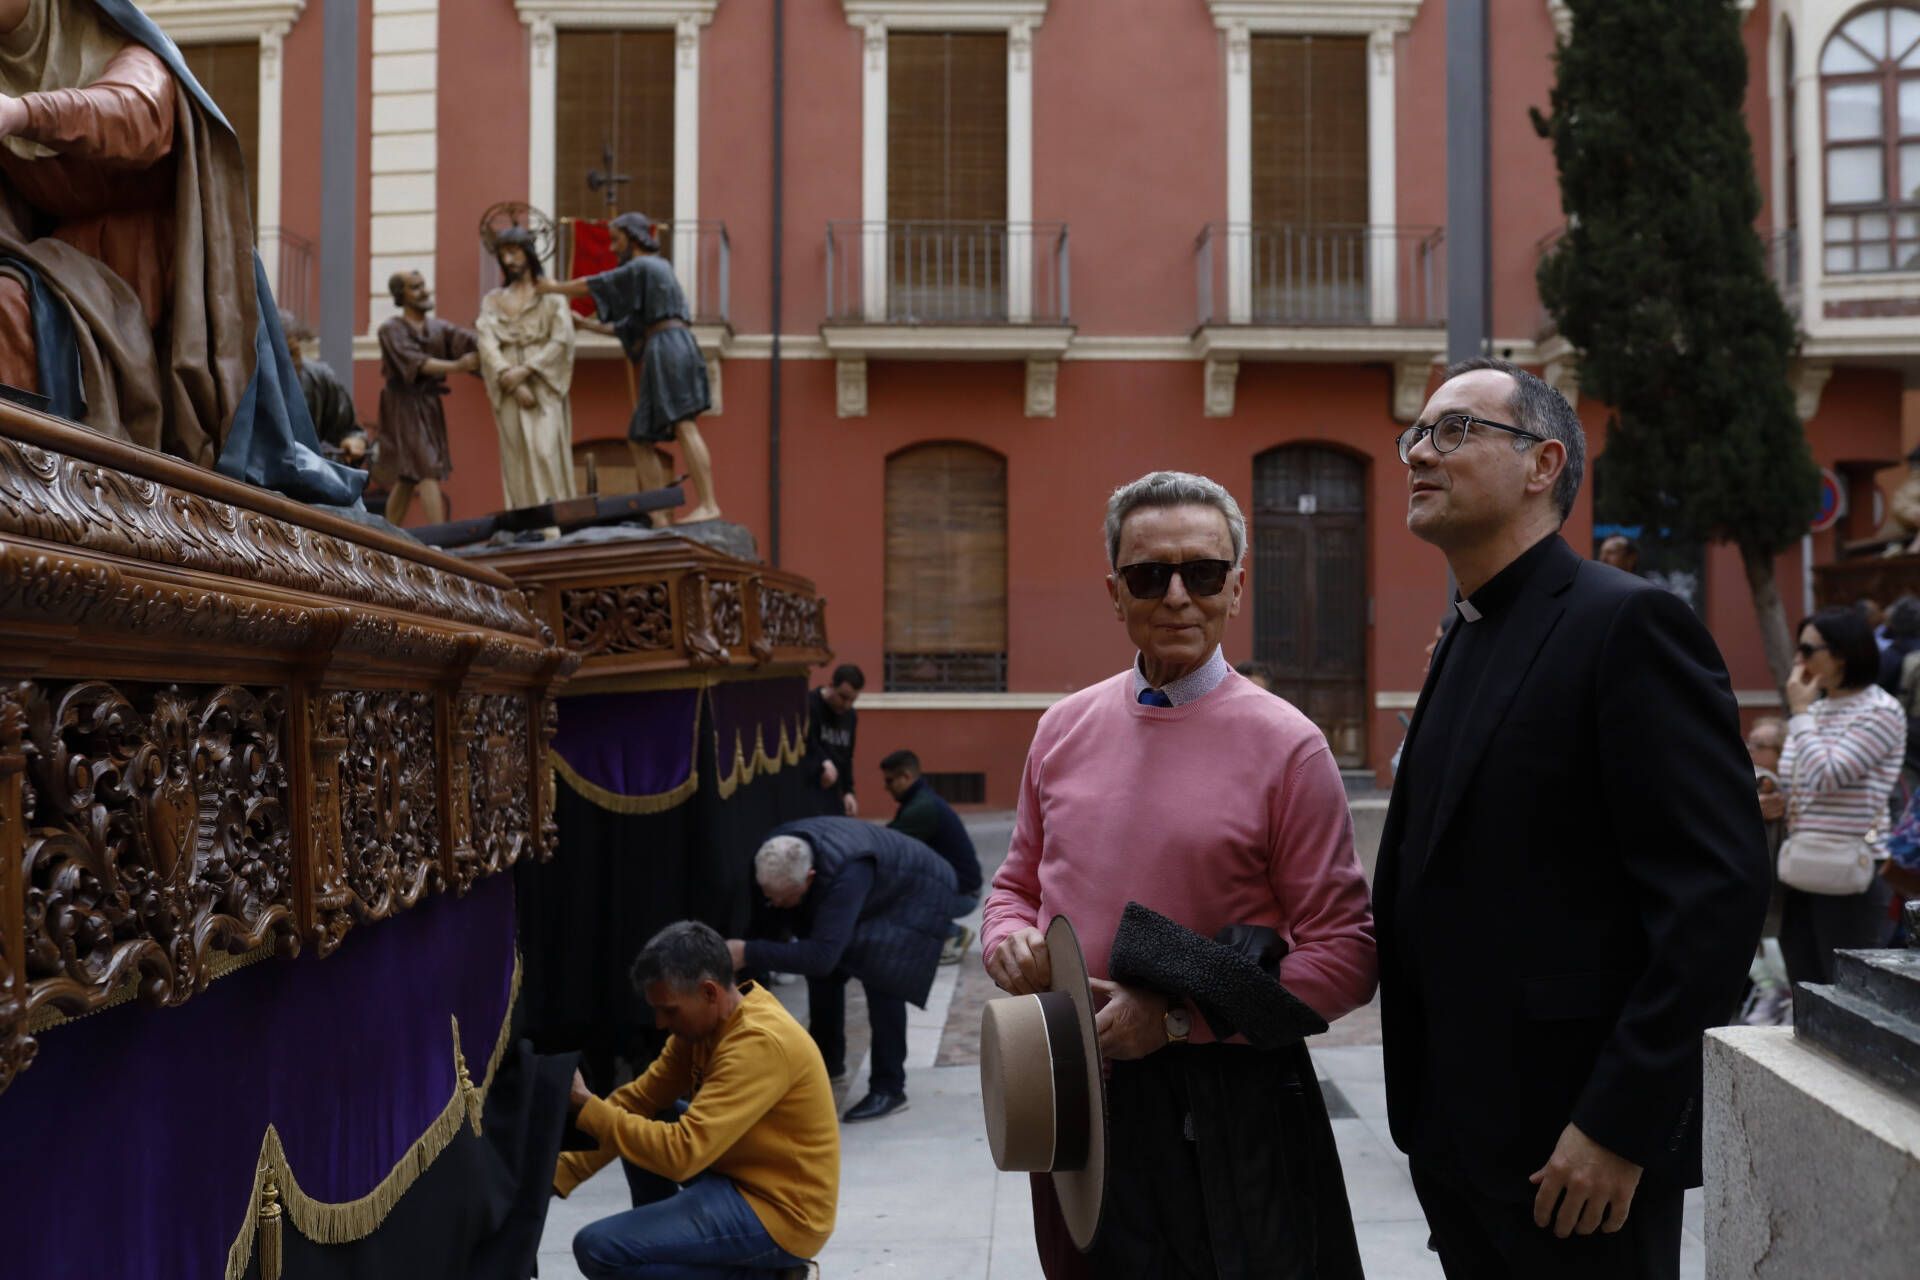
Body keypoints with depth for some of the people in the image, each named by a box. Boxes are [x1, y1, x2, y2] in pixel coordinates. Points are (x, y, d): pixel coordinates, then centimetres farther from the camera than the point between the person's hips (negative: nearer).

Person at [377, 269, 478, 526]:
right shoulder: (392, 330, -5)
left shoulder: (439, 327, 10)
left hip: (430, 405, 6)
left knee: (408, 478, 11)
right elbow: (414, 362, -21)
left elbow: (471, 342, -7)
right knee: (427, 470, -17)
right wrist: (456, 367, -34)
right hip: (404, 406, -6)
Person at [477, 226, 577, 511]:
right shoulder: (493, 300, 16)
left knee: (546, 452, -14)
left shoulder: (552, 295, 9)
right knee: (519, 457, -3)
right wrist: (510, 379, -14)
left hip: (544, 384, -2)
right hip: (509, 391, 2)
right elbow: (487, 344, 2)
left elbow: (562, 340, -3)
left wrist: (525, 370, -14)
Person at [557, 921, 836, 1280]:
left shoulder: (759, 1043, -27)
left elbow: (682, 1153, -31)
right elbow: (638, 1100, 4)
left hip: (778, 1211, -10)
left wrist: (585, 1106, -25)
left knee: (597, 1249, -15)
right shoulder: (707, 1018, 2)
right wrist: (557, 1175, -5)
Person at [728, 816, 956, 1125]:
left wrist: (750, 954, -51)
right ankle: (828, 1062, 22)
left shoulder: (845, 874, -46)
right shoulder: (775, 854, -24)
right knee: (825, 971, -1)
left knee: (881, 978, -23)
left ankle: (889, 1089, -11)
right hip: (875, 892, 7)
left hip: (916, 892, -7)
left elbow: (822, 954, -50)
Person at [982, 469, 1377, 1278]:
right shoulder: (1063, 729, 6)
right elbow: (1018, 884, 18)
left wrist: (1178, 1015, -18)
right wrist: (1009, 944, -5)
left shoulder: (1286, 745, -9)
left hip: (1227, 1106, -4)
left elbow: (1345, 955, -11)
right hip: (1078, 1094, 4)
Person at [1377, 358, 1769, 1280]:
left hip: (1576, 1144, -8)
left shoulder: (1628, 624, -12)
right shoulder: (1465, 643, 14)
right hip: (1455, 1134, 8)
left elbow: (1718, 890, -18)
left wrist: (1619, 1126, -20)